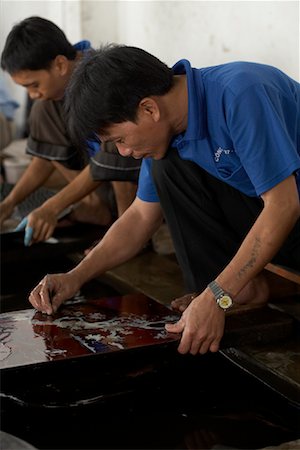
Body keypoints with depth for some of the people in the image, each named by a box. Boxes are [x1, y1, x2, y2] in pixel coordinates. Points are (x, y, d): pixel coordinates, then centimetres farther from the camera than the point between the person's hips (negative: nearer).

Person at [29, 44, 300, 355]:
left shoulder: (239, 94, -29)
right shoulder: (167, 126, -3)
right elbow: (141, 216, 6)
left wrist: (215, 299, -32)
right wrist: (74, 278, -3)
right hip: (259, 211, 7)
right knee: (168, 166, -10)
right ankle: (246, 287, -10)